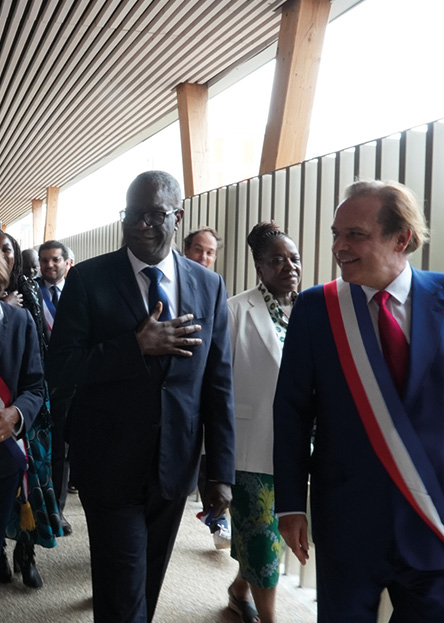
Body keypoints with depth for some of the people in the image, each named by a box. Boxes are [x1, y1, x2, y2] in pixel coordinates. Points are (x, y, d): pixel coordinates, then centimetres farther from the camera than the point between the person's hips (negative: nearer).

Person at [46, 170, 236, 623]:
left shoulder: (209, 286, 0)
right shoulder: (88, 278, -7)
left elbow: (218, 384, 2)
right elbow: (59, 368, -10)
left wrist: (220, 471, 1)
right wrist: (137, 345, -22)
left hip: (175, 464, 3)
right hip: (111, 464, -3)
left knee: (149, 583, 21)